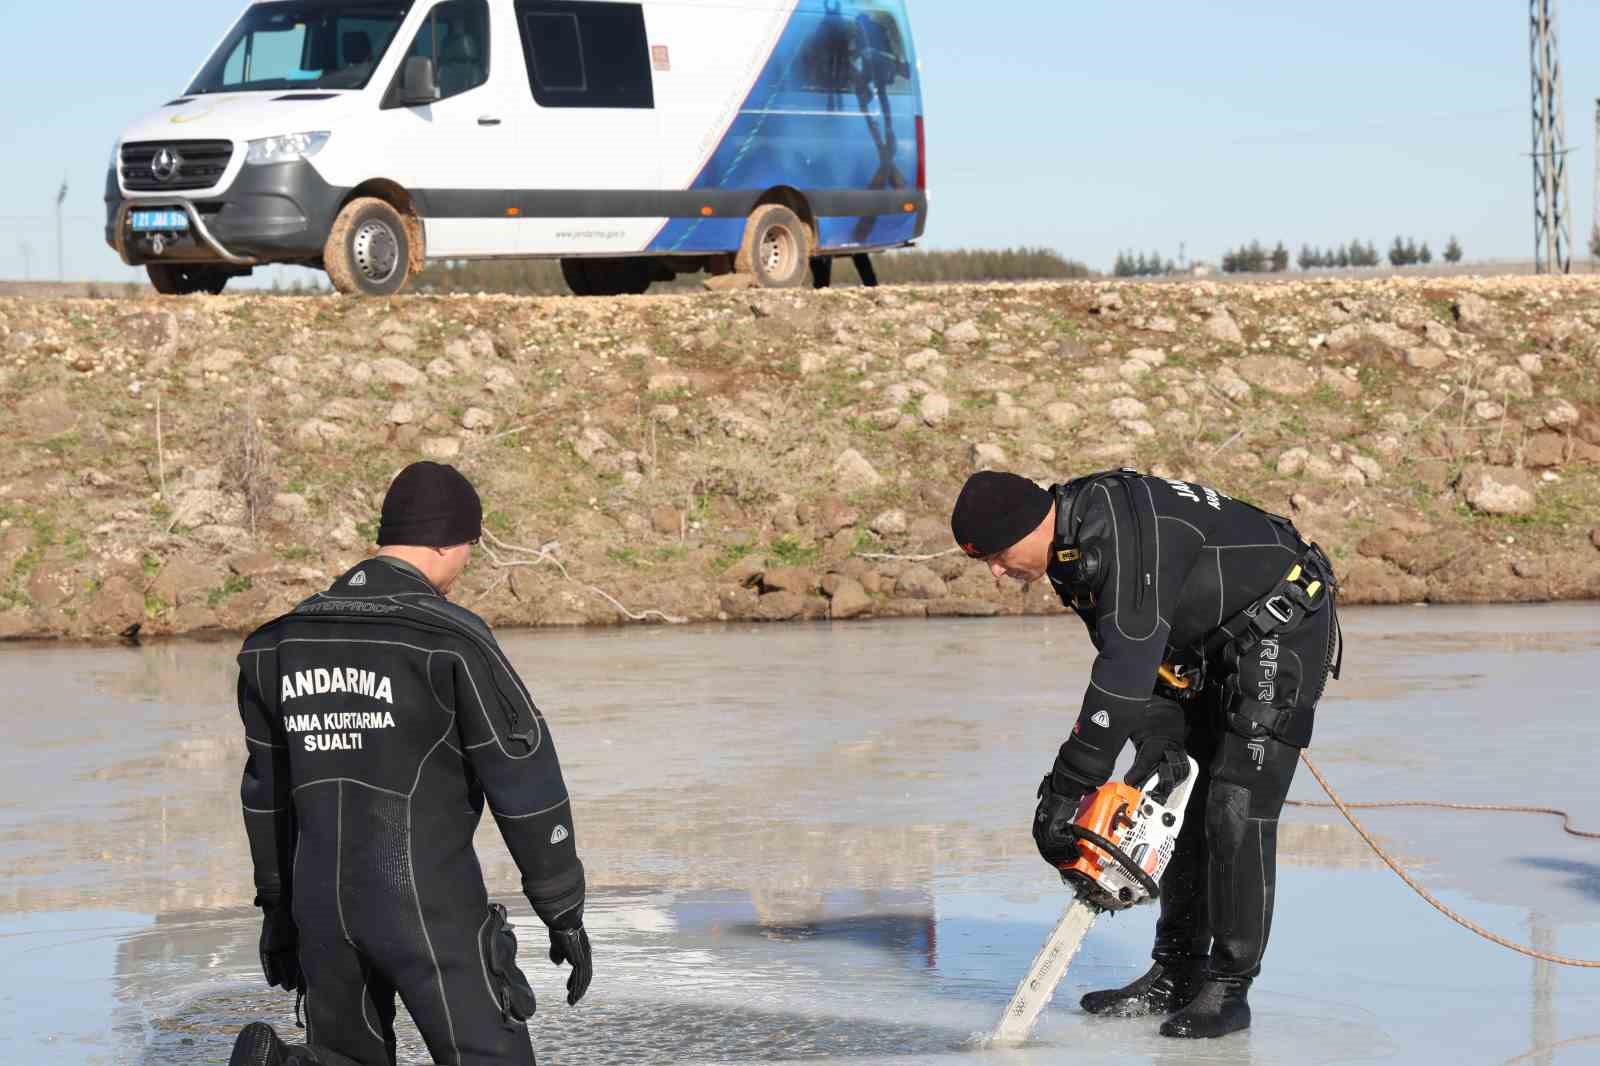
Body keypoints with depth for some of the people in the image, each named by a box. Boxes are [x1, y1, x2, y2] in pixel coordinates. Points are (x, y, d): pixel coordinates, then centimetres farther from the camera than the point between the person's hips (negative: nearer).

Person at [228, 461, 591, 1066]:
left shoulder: (285, 641, 6)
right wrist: (565, 915, -4)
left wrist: (279, 913, 23)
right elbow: (525, 782, -12)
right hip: (428, 905, -6)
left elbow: (269, 793, 14)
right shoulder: (451, 639, -13)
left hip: (325, 899, 6)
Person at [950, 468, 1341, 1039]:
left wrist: (1068, 787, -32)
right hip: (1210, 646, 10)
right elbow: (1132, 660, 2)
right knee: (1178, 797, 10)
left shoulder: (1125, 526, -31)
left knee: (1236, 810, -14)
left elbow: (1127, 669, -34)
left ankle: (1229, 987, -7)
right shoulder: (1069, 548, 1)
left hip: (1284, 625, -10)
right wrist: (1158, 747, -12)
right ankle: (1177, 974, 17)